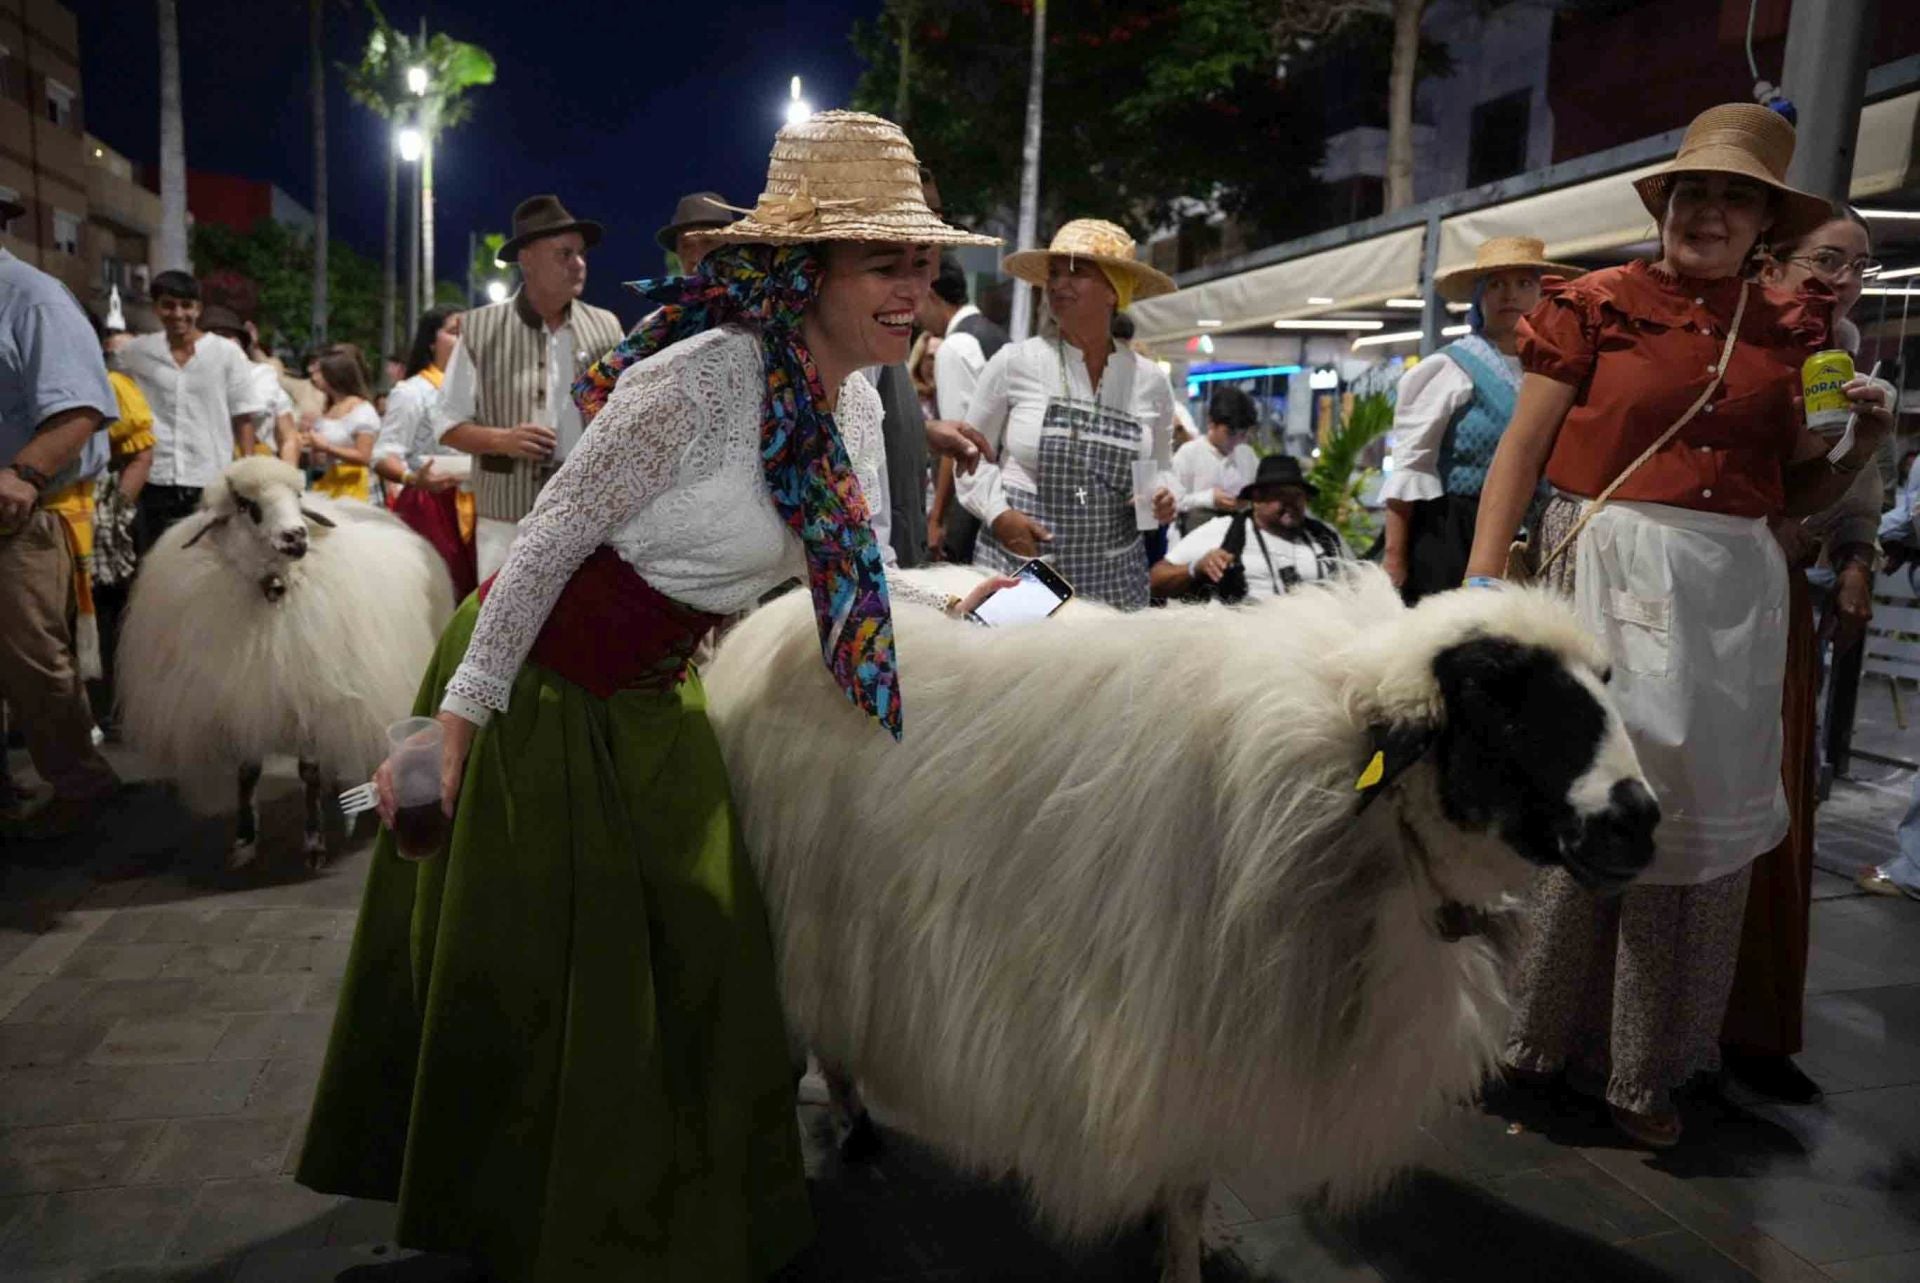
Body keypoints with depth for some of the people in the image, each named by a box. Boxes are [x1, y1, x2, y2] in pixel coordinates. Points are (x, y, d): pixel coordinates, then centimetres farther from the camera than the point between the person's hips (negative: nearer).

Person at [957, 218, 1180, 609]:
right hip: (1016, 568, -2)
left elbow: (1162, 468, 17)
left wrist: (1162, 497, -4)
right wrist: (998, 514, -9)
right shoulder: (1015, 363, -3)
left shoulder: (1151, 381, 4)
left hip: (1113, 576, 2)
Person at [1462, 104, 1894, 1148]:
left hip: (1734, 589, 4)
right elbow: (1522, 449, -3)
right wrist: (1482, 577, -13)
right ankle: (1516, 1037, 19)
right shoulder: (1598, 306, 1)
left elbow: (1798, 492, 16)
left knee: (1701, 815, 9)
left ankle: (1644, 1065, 26)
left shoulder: (1790, 331, 12)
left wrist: (1863, 445, -3)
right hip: (1610, 570, -4)